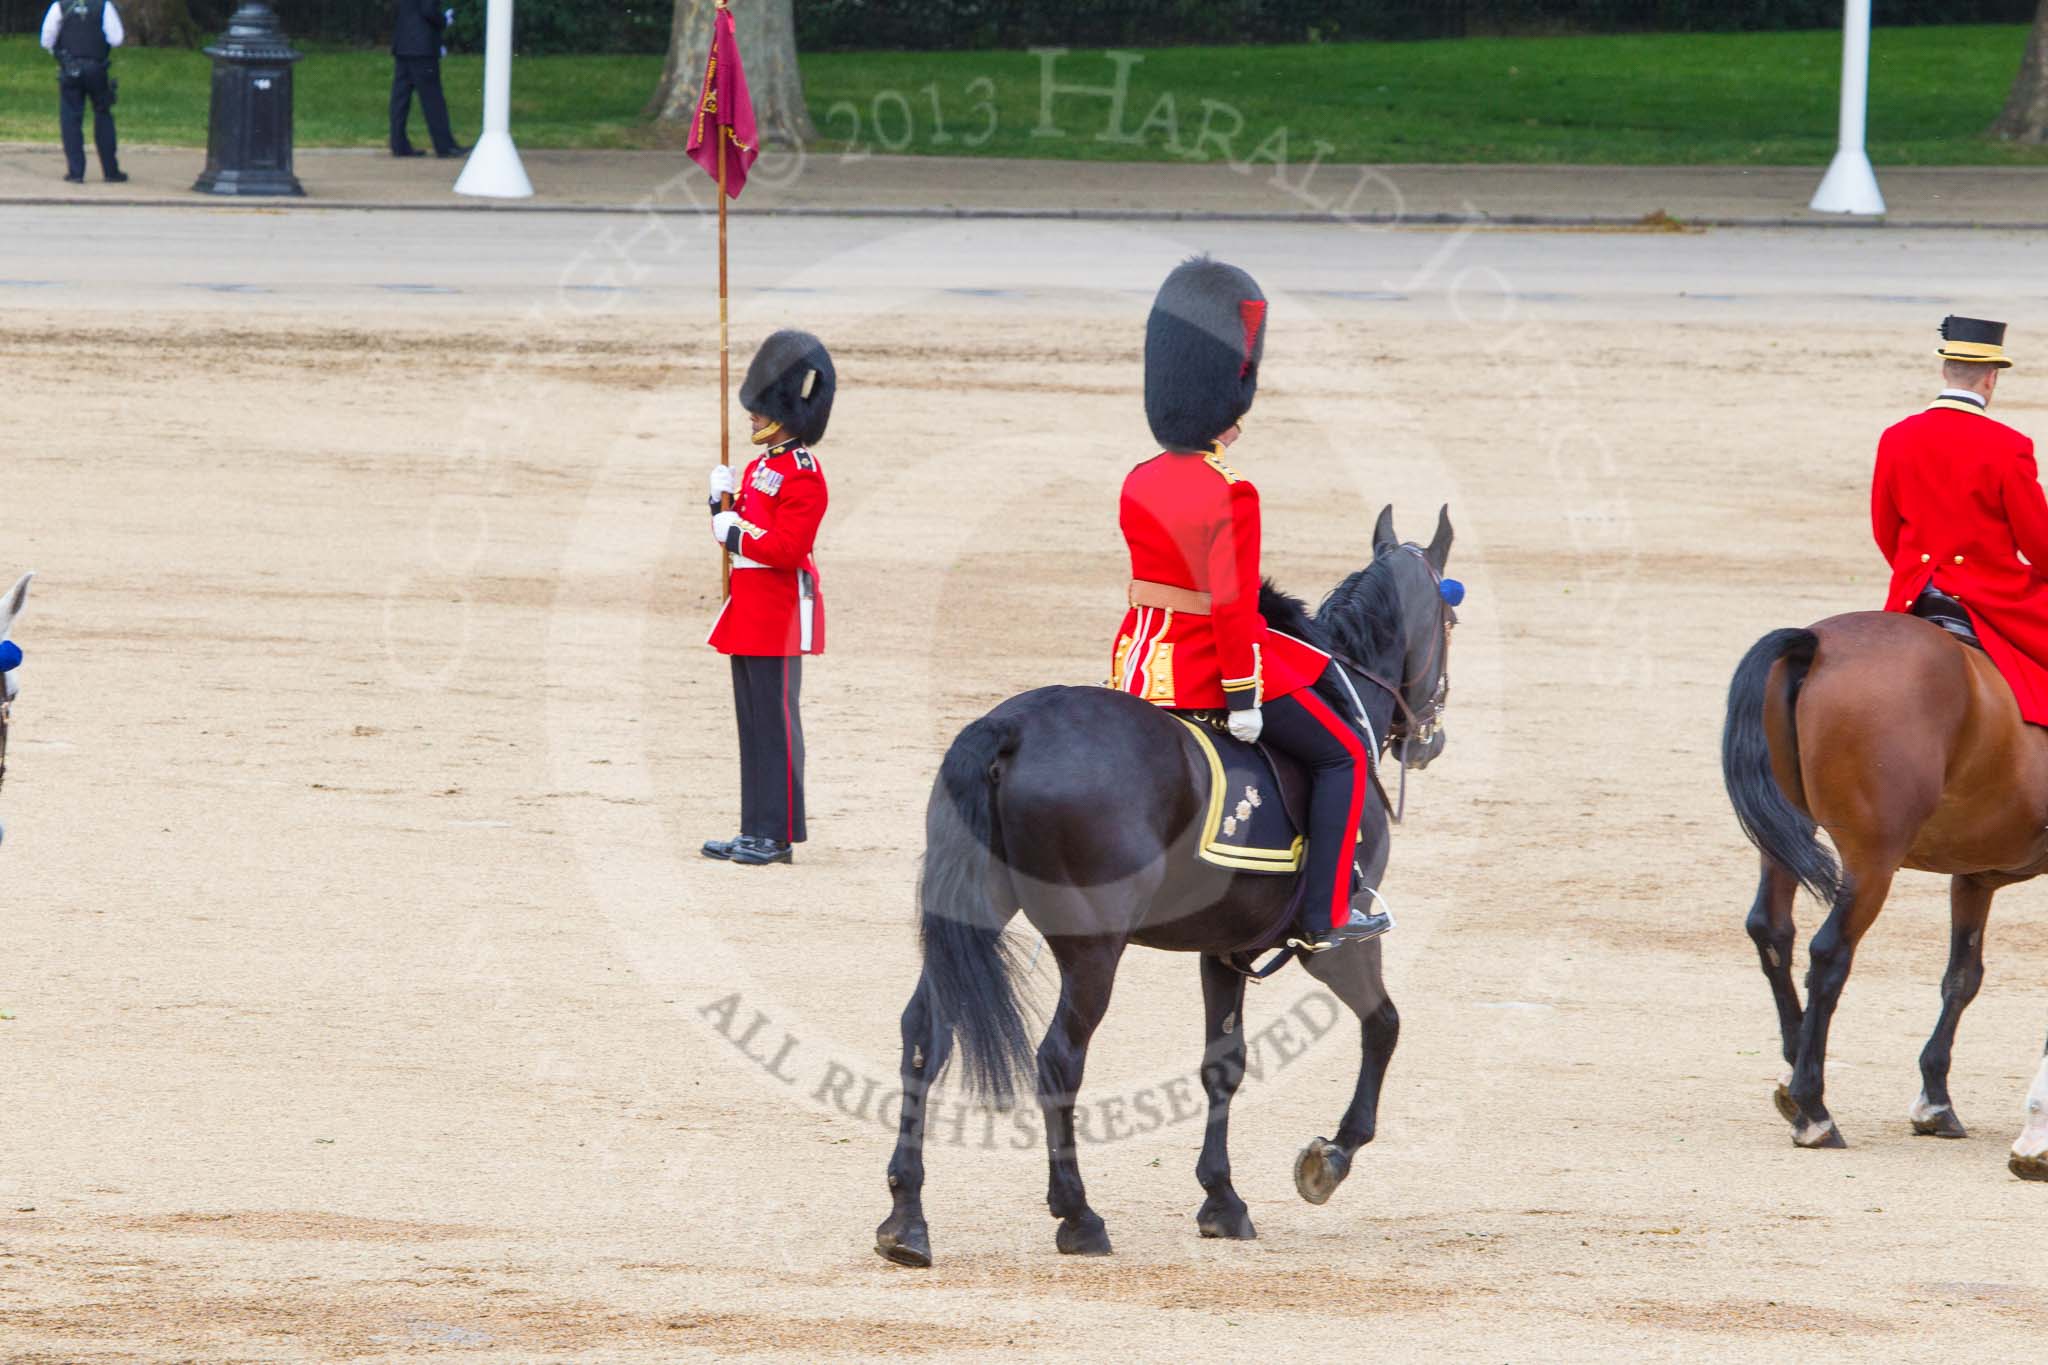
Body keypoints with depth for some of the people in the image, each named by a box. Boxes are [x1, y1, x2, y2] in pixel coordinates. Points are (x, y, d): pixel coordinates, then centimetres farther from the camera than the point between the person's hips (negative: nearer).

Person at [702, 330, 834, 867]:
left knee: (775, 720, -6)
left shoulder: (802, 476, -14)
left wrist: (735, 532, -14)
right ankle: (757, 832, 14)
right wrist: (722, 500, 4)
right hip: (749, 613, 10)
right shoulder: (759, 468, 16)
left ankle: (779, 835, -3)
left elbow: (786, 547, -22)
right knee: (752, 722, 11)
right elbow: (736, 536, 20)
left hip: (778, 616, -10)